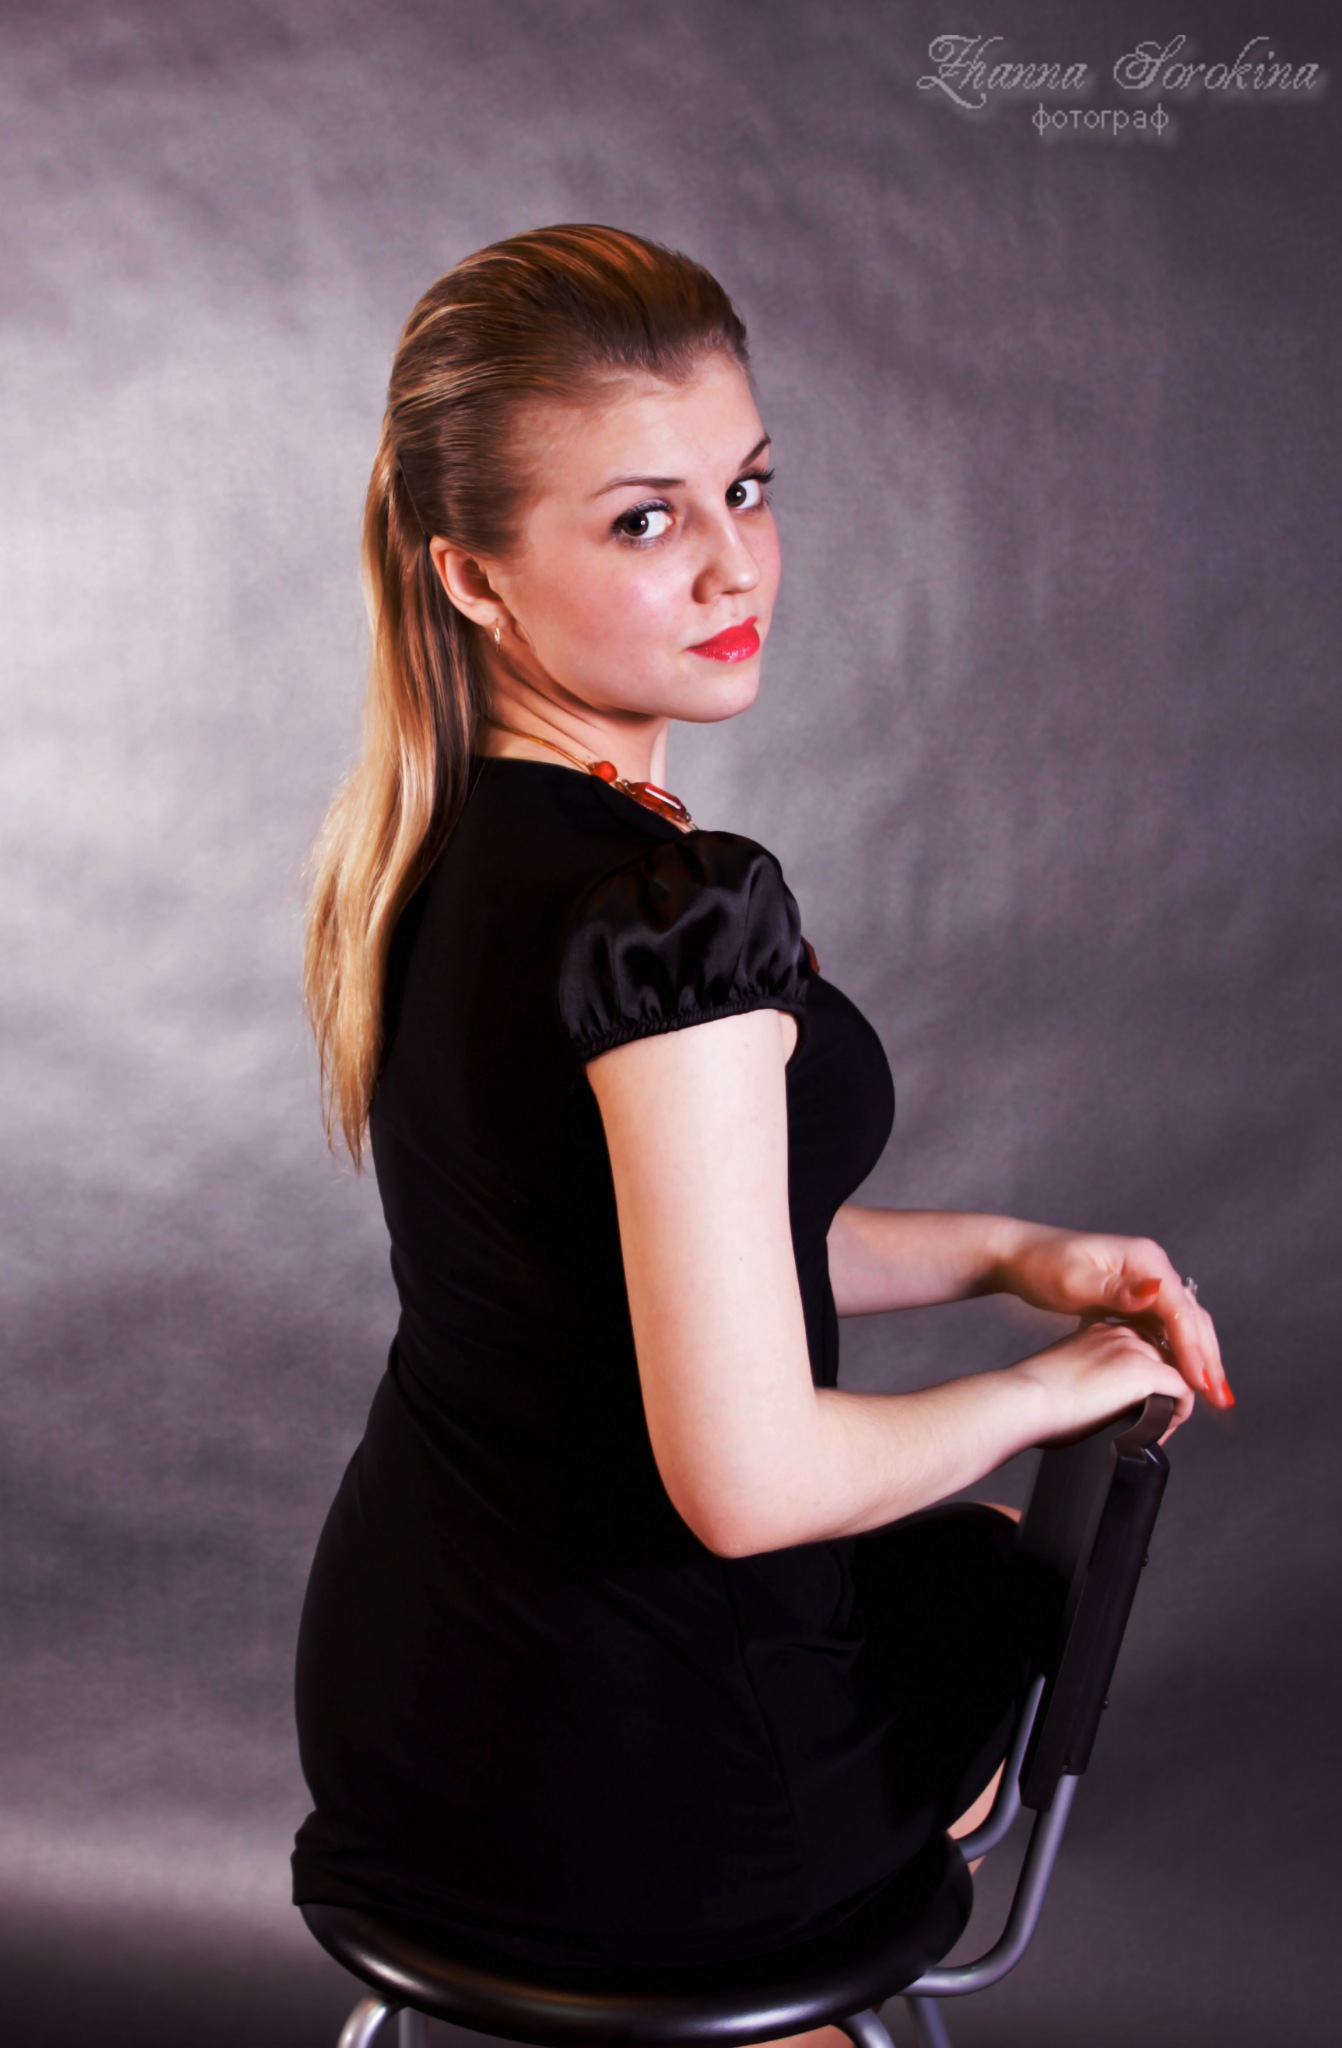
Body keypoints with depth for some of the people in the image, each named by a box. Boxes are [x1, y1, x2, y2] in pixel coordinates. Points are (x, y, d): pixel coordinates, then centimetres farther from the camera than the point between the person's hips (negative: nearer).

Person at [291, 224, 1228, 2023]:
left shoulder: (417, 847, -1)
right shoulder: (675, 910, -29)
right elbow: (751, 1478, -29)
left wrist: (1009, 1251, 4)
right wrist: (1051, 1385, -11)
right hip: (634, 1778, -7)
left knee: (967, 1539, 33)